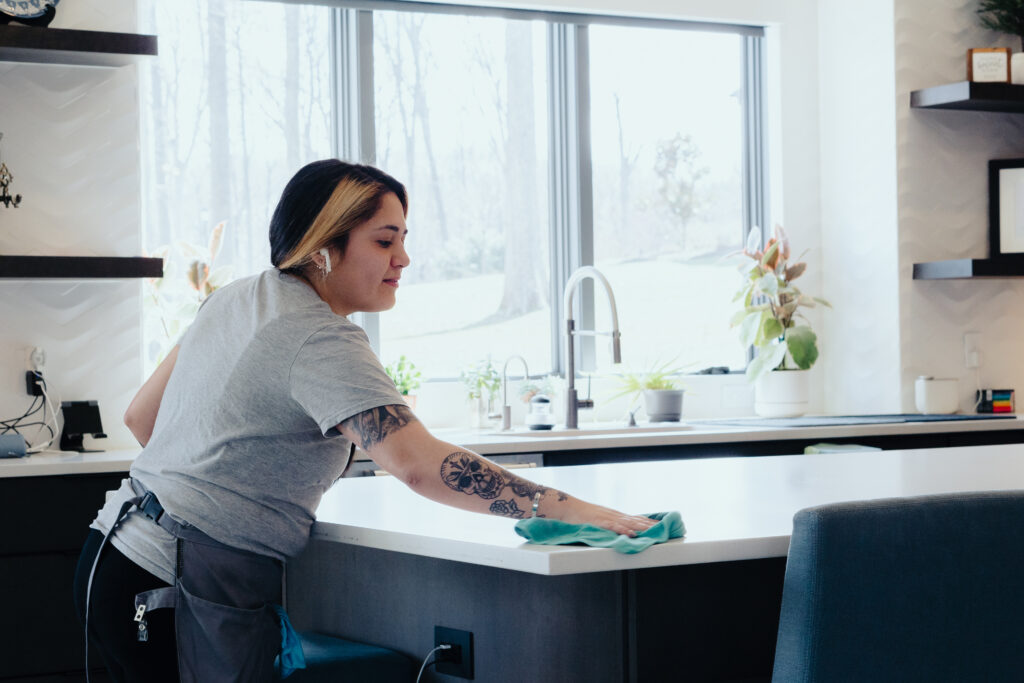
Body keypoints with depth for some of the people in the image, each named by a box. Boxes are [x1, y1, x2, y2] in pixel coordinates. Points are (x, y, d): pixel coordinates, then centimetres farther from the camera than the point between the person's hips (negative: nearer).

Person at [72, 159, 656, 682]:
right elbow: (420, 464, -30)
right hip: (188, 594, -10)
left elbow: (141, 417, 19)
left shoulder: (238, 298, 11)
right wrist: (570, 510, -31)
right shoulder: (321, 342, -17)